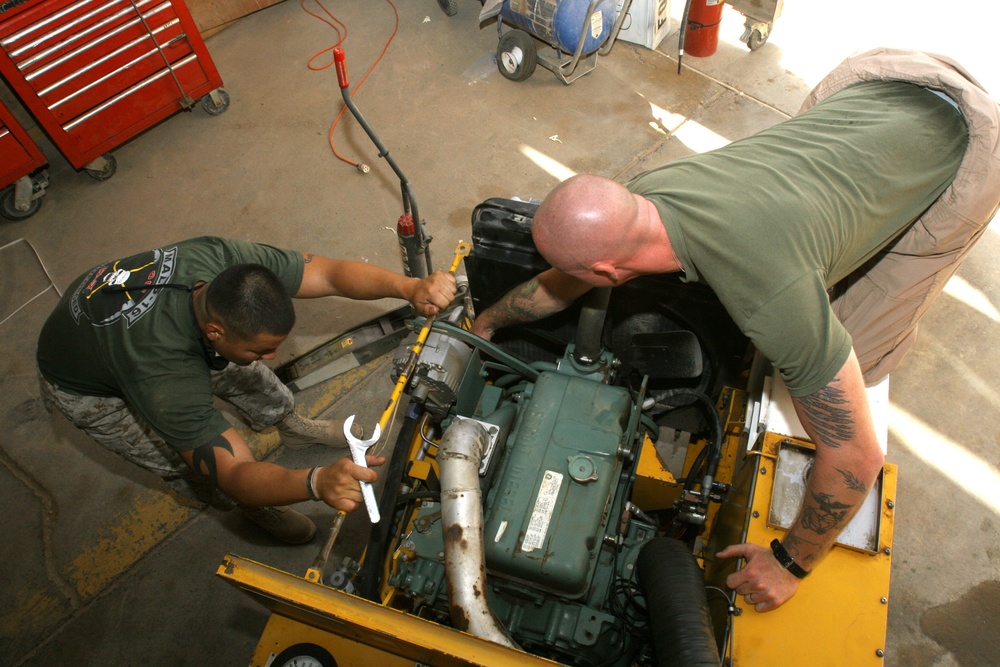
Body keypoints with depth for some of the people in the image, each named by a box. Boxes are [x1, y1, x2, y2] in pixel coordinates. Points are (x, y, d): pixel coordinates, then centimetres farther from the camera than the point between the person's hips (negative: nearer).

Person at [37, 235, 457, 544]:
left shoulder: (224, 259, -34)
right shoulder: (167, 375, -47)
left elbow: (328, 272, -33)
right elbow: (233, 475, -45)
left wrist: (409, 287, -49)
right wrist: (316, 483, -64)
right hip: (87, 389, -5)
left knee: (238, 369, 10)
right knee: (195, 466, -6)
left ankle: (294, 427, 39)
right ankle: (257, 511, 24)